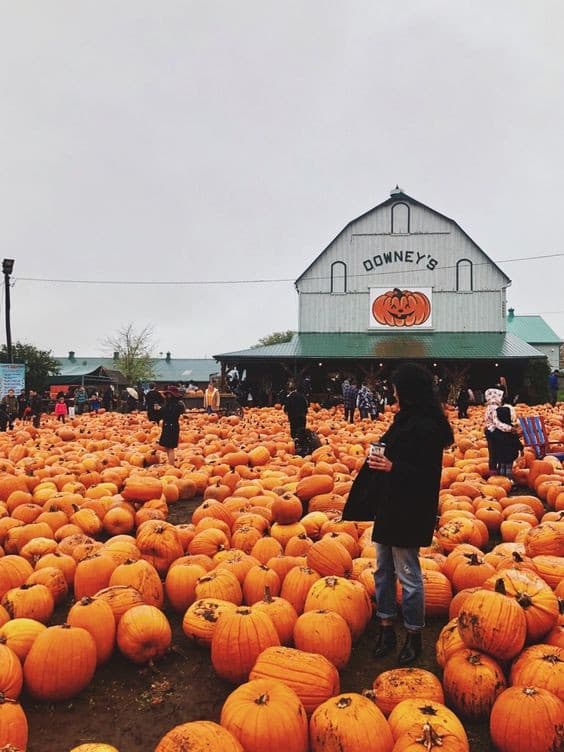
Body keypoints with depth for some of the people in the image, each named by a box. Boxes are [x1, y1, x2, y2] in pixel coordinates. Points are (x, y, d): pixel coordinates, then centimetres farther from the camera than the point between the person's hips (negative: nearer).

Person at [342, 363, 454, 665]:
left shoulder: (427, 427, -19)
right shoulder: (407, 419, 8)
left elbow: (428, 475, -21)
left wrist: (392, 468, -27)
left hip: (407, 513, -9)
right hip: (388, 507, 9)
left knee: (408, 576, 5)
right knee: (384, 571, 16)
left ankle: (413, 637, 23)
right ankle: (387, 631, 30)